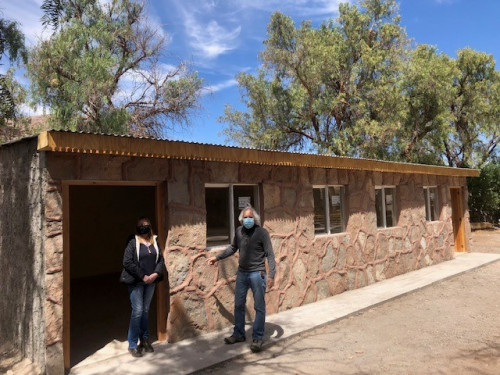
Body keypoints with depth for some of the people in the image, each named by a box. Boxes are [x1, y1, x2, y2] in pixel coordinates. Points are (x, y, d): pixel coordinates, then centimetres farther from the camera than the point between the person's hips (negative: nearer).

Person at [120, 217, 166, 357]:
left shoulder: (155, 241, 5)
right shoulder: (133, 242, -10)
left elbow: (161, 260, 7)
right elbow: (127, 262, -15)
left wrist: (155, 274, -9)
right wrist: (142, 276, -15)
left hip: (151, 282, 4)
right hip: (136, 282, -4)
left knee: (146, 311, 14)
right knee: (137, 311, -4)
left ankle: (145, 340, 27)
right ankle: (132, 345, 8)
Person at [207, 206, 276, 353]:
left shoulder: (262, 232, -10)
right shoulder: (239, 231, 4)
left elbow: (270, 255, -11)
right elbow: (232, 248, 20)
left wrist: (271, 275, -19)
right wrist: (217, 258, 20)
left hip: (257, 274, -5)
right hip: (242, 273, 5)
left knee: (259, 307, 2)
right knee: (239, 305, 13)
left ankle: (257, 338, 14)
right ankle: (238, 334, 28)